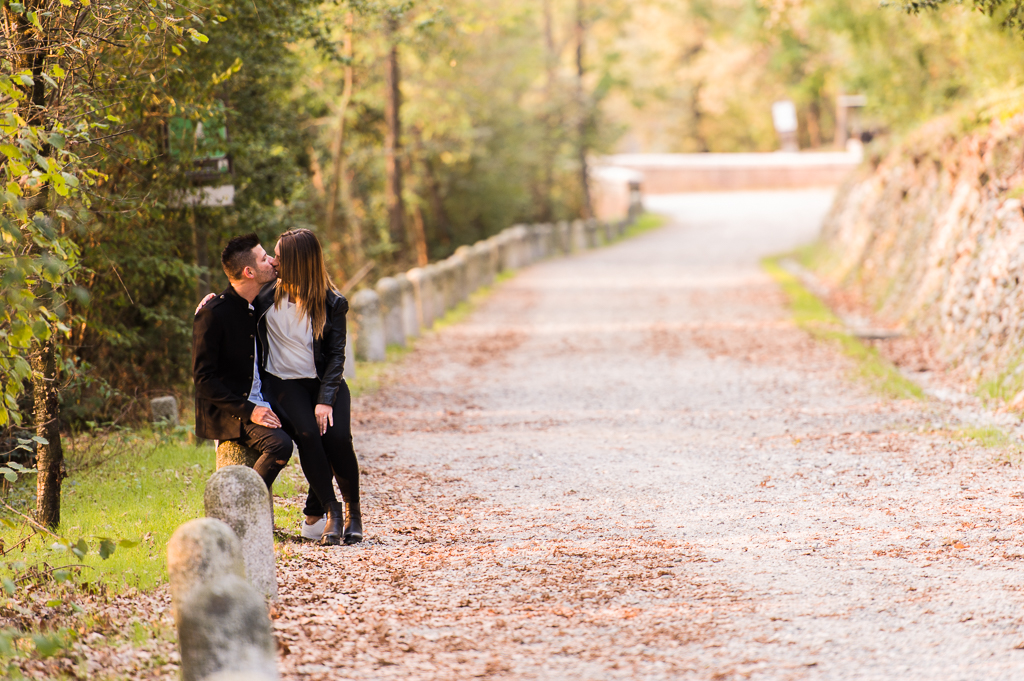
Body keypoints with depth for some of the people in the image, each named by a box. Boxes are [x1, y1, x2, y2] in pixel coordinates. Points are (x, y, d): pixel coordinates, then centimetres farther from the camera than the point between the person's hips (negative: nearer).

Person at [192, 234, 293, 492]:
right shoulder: (213, 313, -14)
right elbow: (203, 377, -16)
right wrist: (247, 411, -21)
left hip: (258, 404, 8)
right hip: (225, 412, -8)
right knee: (279, 444, -30)